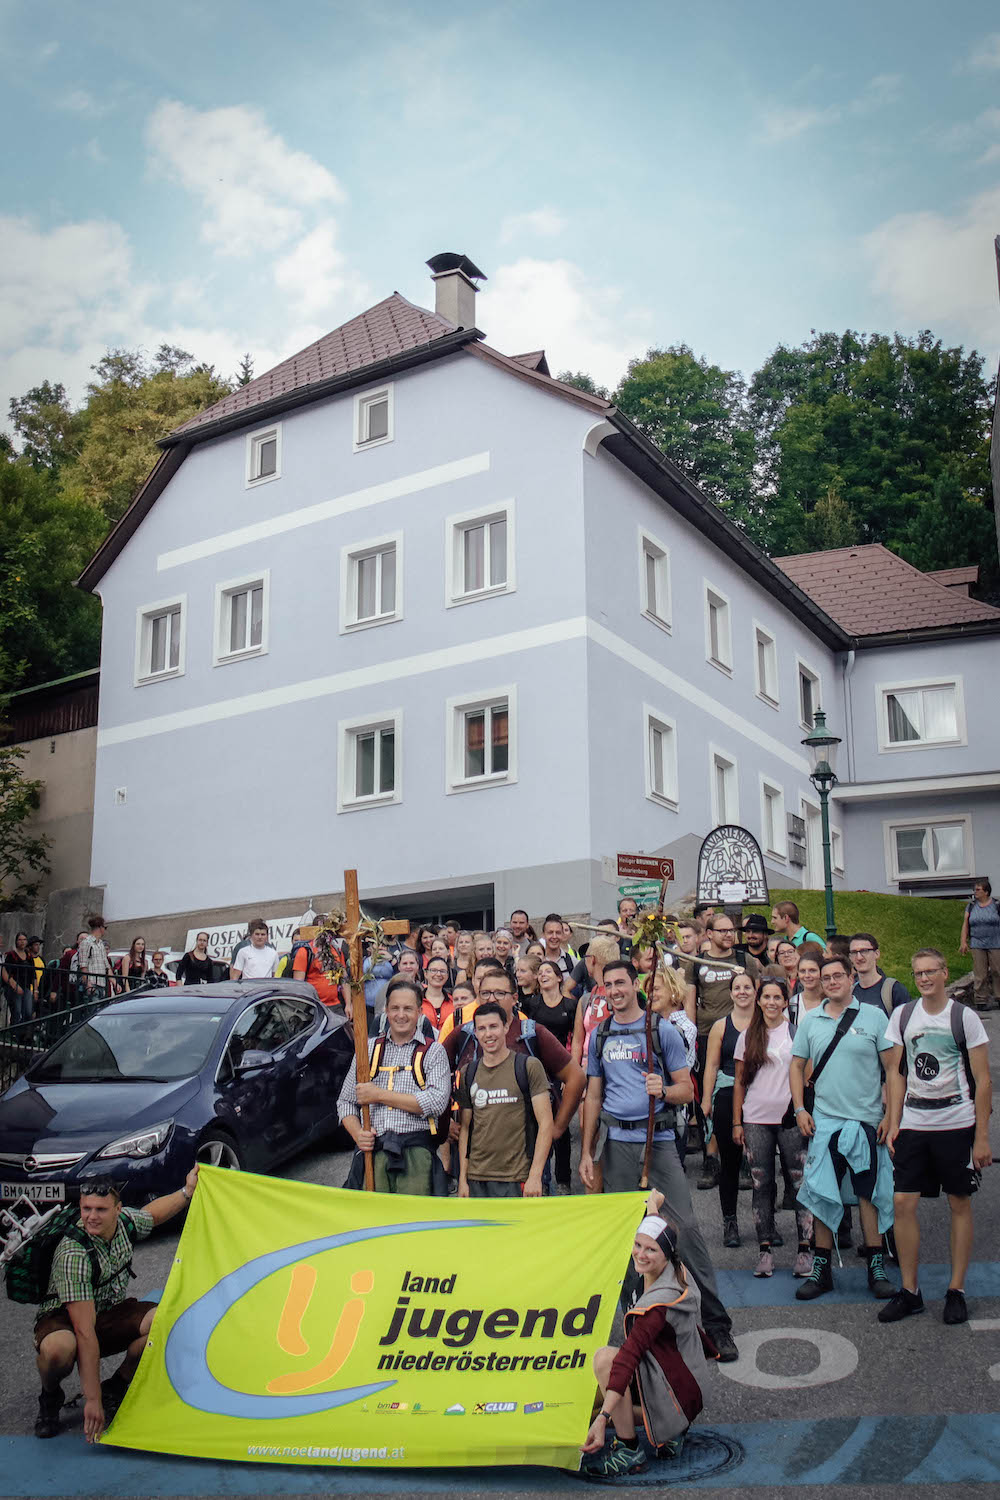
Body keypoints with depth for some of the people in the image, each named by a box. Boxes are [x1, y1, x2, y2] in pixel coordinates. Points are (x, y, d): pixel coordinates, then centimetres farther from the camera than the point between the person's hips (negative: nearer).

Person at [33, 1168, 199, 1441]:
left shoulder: (125, 1221, -14)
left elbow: (152, 1214, 16)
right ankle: (50, 1398, -5)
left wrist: (188, 1192, 10)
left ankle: (115, 1388, 0)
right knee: (59, 1348, -42)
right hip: (64, 1319, -6)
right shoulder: (74, 1254, -33)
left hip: (110, 1312, 6)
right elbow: (85, 1332, -35)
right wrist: (92, 1400, -35)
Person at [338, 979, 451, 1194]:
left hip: (415, 1151, -2)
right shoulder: (368, 1049, 18)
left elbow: (437, 1102, -6)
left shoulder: (433, 1051, 9)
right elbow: (345, 1102, 20)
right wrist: (357, 1133, -1)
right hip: (372, 1149, 2)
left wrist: (381, 1095, -4)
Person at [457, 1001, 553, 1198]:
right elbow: (465, 1128, 13)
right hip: (477, 1179, 3)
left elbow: (545, 1123, -5)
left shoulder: (529, 1066, -2)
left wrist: (535, 1175, -12)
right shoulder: (468, 1073, 10)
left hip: (517, 1178, -3)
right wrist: (462, 1178, 5)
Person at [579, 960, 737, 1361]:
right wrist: (586, 1153, 11)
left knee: (685, 1226, -9)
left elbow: (686, 1090, 2)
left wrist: (663, 1090, -20)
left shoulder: (662, 1030, 2)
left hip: (658, 1138, -3)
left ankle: (716, 1323, -3)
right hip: (616, 1142, 3)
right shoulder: (599, 1036, 12)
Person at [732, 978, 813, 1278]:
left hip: (790, 1118, -2)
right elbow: (739, 1082, 11)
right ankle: (765, 1250, 11)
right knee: (761, 1185, 4)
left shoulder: (797, 1032, 3)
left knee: (801, 1183, -3)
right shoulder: (748, 1037, 8)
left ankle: (804, 1249, 6)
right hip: (755, 1120, 2)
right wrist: (737, 1122, 6)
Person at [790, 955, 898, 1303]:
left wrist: (889, 1114, -6)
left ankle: (876, 1267, 14)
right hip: (823, 1120, 2)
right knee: (822, 1193, 4)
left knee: (869, 1192, 3)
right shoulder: (810, 1020, 7)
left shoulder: (874, 1016, -1)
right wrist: (799, 1109, 3)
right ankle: (821, 1268, 13)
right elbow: (796, 1066, 12)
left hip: (867, 1120, -2)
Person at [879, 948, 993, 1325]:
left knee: (960, 1204, 5)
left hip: (957, 1124, -2)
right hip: (913, 1123, 3)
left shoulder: (965, 1017, -4)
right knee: (903, 1203, -2)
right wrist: (893, 1123, 2)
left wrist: (982, 1136, -6)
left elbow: (983, 1080, -3)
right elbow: (895, 1072, 10)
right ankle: (909, 1291, 10)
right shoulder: (902, 1015, 5)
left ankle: (956, 1291, 16)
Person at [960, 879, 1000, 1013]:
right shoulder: (971, 906, 9)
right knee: (980, 973, 0)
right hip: (977, 945, 2)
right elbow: (965, 924, 8)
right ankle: (980, 1000, 4)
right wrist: (963, 941, 1)